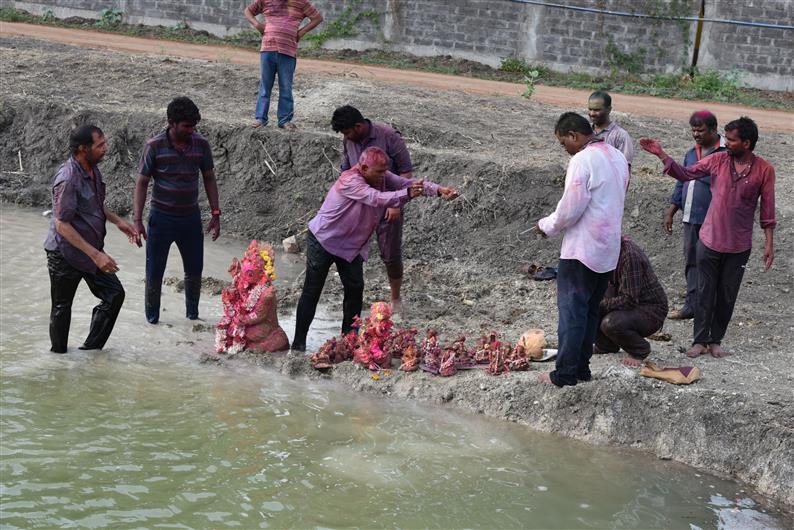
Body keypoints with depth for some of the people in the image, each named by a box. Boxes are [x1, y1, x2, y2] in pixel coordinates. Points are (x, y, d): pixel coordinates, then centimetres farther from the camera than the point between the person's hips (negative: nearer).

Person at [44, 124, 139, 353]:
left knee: (115, 294, 8)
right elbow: (62, 224, -27)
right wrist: (95, 255, -29)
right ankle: (59, 354, 25)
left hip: (91, 250, 8)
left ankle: (92, 347, 19)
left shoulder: (93, 169, 2)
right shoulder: (68, 179, -26)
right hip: (66, 254, -8)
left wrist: (118, 221, 7)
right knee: (62, 306, 8)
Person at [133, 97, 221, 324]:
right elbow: (142, 183, -8)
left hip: (191, 218, 3)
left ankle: (193, 314, 30)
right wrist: (137, 220, -12)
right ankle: (152, 318, 22)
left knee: (195, 270, 11)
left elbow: (209, 179, 6)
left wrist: (216, 214, 3)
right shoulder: (155, 146, -13)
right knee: (154, 273, 5)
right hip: (161, 218, -3)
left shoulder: (201, 144, -5)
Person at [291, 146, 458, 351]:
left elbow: (407, 183, -11)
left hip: (351, 246, 7)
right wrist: (407, 194, -52)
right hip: (323, 241, -7)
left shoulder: (381, 177, -6)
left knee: (355, 288, 3)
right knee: (312, 292, -2)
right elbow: (377, 198, -42)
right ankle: (299, 342, 4)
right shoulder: (350, 181, -29)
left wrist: (439, 190, -26)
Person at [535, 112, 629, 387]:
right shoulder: (617, 157, 12)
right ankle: (581, 367, 19)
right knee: (590, 310, 15)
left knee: (572, 310, -2)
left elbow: (570, 209, -20)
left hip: (582, 249, -8)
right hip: (609, 249, 9)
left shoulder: (582, 160, -17)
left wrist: (546, 225, -1)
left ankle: (565, 373, 1)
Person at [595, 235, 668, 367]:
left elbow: (629, 300, -29)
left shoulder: (630, 254, -27)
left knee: (611, 323, -32)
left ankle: (639, 350, -4)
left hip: (651, 310, -8)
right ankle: (605, 345, 11)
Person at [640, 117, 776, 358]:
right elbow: (685, 174, 3)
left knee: (727, 296, 10)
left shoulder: (764, 170, -7)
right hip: (710, 240, 1)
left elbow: (767, 210, -3)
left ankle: (716, 340, 22)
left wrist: (769, 244, -4)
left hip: (739, 247, -1)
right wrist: (661, 154, -6)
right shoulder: (718, 160, -4)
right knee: (705, 293, 5)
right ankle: (700, 341, 14)